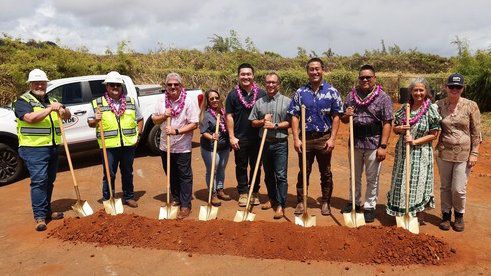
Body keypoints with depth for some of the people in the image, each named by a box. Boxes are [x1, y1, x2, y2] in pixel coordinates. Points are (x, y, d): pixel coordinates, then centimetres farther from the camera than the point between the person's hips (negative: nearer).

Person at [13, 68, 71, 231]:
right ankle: (40, 217, -7)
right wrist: (50, 109, -24)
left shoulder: (52, 101, 19)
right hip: (34, 149, -7)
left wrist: (63, 110, -5)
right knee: (38, 181, -10)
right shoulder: (23, 101, -3)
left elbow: (68, 116, 17)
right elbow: (30, 118, -20)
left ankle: (47, 211, 24)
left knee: (49, 181, 13)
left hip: (52, 148, 7)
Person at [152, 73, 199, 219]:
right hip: (165, 145, 5)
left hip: (182, 147, -5)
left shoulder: (189, 101, -11)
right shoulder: (162, 100, 4)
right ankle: (176, 199, 35)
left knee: (185, 176, 2)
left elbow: (194, 124, -14)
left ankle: (185, 206, 11)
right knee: (171, 175, 17)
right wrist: (163, 116, -12)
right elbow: (154, 120, 9)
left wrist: (177, 131, -22)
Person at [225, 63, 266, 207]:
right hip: (240, 138, -1)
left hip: (258, 137, 1)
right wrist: (232, 137, -5)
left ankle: (254, 192, 25)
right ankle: (243, 193, 21)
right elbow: (229, 116, 0)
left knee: (256, 166, 10)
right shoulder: (233, 95, 1)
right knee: (241, 166, 8)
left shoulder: (261, 94, 3)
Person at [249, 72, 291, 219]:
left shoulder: (286, 101, -2)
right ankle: (272, 199, 32)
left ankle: (280, 205, 2)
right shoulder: (259, 102, 9)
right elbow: (253, 122, 11)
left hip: (280, 143, -4)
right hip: (265, 143, 4)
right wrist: (262, 121, -8)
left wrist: (275, 125, -15)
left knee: (281, 175, -4)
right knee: (268, 174, 15)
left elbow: (291, 122, -5)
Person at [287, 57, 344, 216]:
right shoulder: (300, 93, 3)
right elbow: (294, 117, 1)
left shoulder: (332, 92, 0)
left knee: (325, 172, 10)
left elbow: (336, 117, -1)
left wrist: (332, 138, -8)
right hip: (305, 138, 1)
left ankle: (326, 202, 24)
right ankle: (301, 202, 21)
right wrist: (296, 139, -7)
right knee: (303, 172, 9)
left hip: (324, 139, 0)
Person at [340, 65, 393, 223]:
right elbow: (344, 120, 14)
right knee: (354, 176, 17)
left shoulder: (383, 97, -5)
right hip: (355, 142, 4)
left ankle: (370, 207, 21)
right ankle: (354, 202, 33)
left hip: (373, 143, -4)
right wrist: (346, 116, -11)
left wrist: (383, 146, -15)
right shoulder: (351, 95, 7)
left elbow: (387, 123, -10)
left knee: (372, 178, 7)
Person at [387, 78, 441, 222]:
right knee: (401, 182, 11)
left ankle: (418, 218, 19)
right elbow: (394, 128, 11)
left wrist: (415, 141, -17)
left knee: (418, 183, 3)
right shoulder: (404, 108, 4)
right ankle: (401, 214, 27)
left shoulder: (431, 110, -7)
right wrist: (400, 129, -11)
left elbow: (434, 134, -7)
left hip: (421, 153, -4)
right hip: (402, 152, 4)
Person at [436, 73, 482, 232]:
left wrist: (474, 153, -5)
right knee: (445, 187, 12)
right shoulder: (439, 105, -1)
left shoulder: (471, 106, -4)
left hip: (463, 154, -2)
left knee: (459, 189, 0)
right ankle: (446, 215, 29)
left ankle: (459, 215, 25)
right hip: (444, 153, 2)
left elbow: (476, 132, -1)